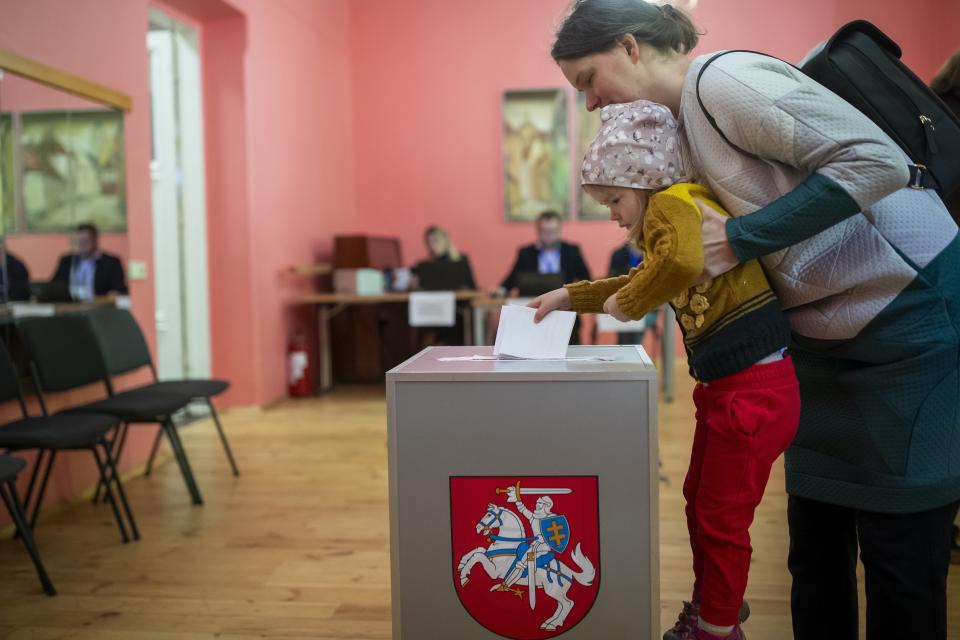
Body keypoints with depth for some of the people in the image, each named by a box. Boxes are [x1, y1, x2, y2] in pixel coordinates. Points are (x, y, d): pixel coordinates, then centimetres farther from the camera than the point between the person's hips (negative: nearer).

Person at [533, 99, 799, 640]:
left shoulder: (674, 201, -16)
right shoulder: (670, 218, 16)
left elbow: (681, 260, -38)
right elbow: (640, 284, 31)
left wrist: (630, 303, -21)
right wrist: (570, 296, 26)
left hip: (754, 389, -11)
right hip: (725, 388, 11)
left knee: (722, 519, 4)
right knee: (701, 500, 23)